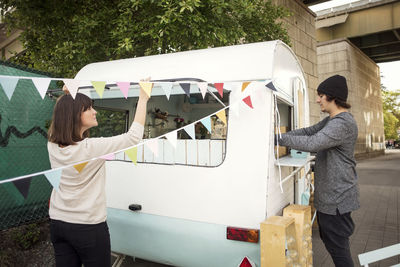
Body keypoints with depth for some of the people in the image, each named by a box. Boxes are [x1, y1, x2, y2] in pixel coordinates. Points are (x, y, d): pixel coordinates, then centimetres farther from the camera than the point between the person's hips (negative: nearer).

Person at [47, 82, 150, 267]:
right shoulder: (90, 148, -24)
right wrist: (143, 99, -12)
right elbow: (134, 136, -18)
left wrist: (67, 97, 23)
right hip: (88, 227, -6)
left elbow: (62, 118, 18)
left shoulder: (53, 145, -5)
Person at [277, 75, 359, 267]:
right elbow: (309, 131, 11)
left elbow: (313, 143, -33)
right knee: (328, 239, 22)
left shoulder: (343, 123, -21)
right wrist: (283, 136, -3)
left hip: (336, 198, -10)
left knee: (337, 246, 0)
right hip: (328, 195, 10)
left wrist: (280, 139, -28)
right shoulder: (332, 120, 13)